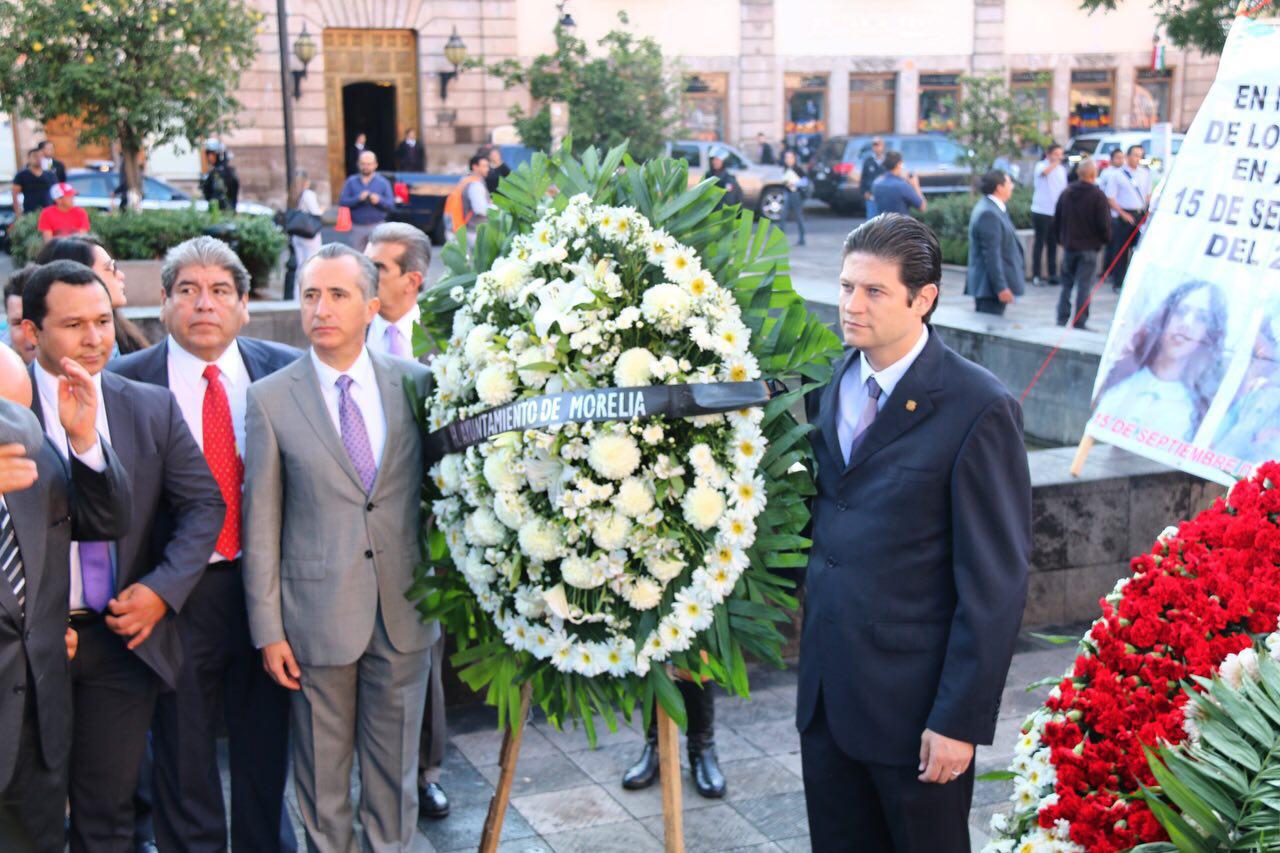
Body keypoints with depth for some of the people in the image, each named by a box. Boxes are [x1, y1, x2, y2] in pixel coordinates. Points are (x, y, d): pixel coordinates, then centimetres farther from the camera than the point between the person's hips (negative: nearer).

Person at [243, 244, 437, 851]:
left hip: (406, 610, 2)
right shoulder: (270, 398, -4)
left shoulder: (417, 383, 0)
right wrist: (268, 629, -5)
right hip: (318, 612, -1)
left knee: (395, 763, 15)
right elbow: (261, 524, -3)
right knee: (322, 766, 13)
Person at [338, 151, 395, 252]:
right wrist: (358, 199, -19)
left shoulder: (383, 182, 5)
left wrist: (379, 200, -21)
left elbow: (391, 204, -1)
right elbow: (342, 201, -3)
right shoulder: (351, 181, 7)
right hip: (357, 227, 2)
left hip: (376, 226, -2)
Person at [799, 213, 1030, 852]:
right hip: (825, 688, 6)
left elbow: (995, 582, -15)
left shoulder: (978, 408, -15)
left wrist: (961, 720, -16)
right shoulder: (826, 383, 4)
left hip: (913, 702, -5)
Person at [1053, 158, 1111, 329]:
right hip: (1089, 247, -5)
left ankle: (1062, 320, 14)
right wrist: (1105, 240, 5)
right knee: (1084, 287, -3)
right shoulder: (1098, 196, -12)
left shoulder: (1066, 193, 5)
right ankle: (1080, 323, -3)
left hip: (1069, 246, 5)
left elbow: (1056, 221, 10)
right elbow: (1104, 224, -12)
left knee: (1066, 285, 14)